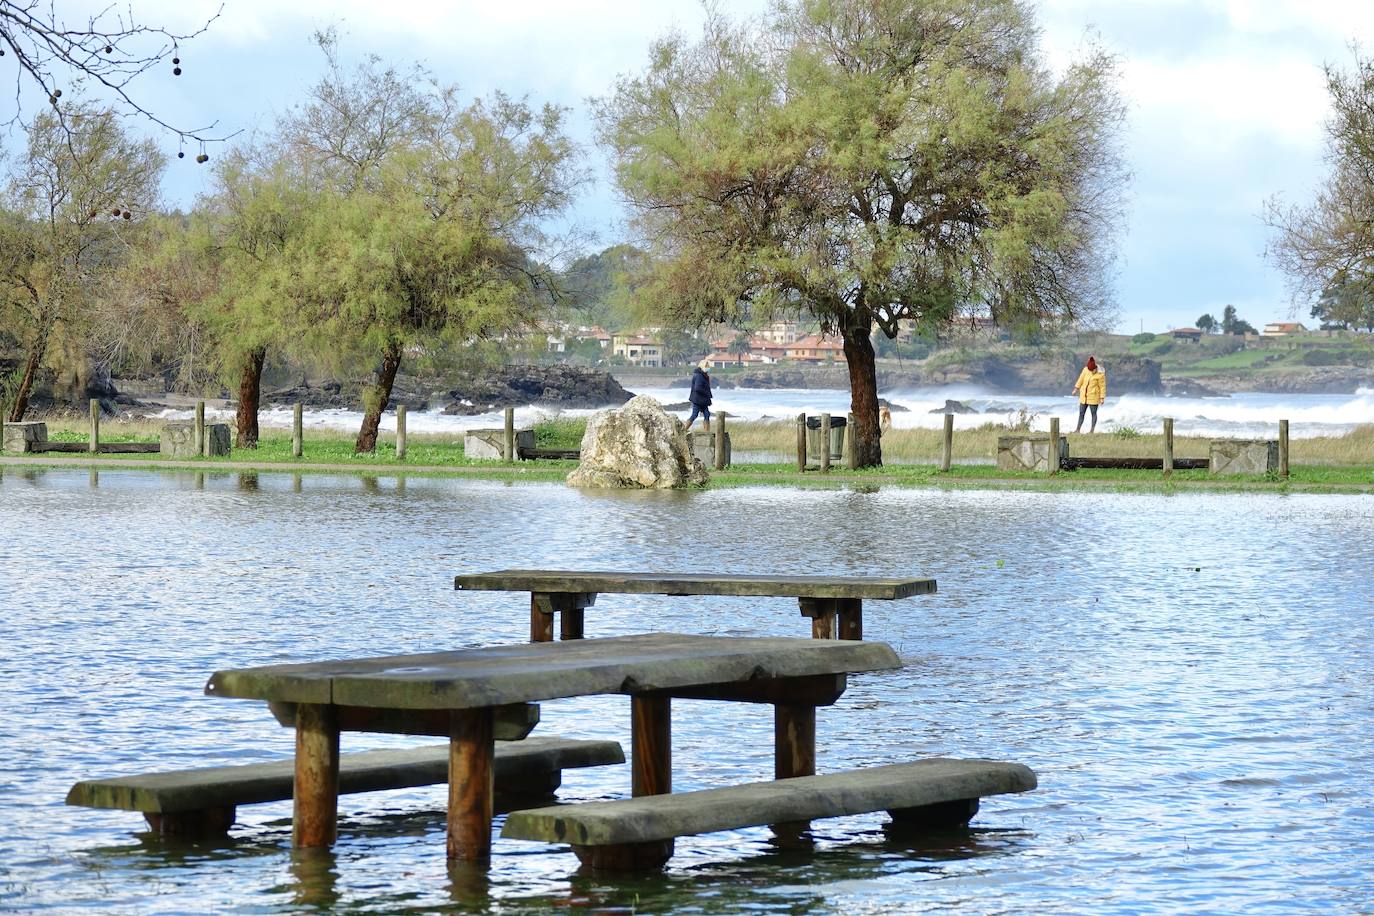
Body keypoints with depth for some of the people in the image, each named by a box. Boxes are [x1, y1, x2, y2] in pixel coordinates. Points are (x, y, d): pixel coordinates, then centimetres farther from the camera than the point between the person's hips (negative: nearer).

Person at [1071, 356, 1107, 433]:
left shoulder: (1100, 374, -15)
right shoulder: (1086, 370, -3)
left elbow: (1102, 386, -11)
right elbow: (1081, 379, 8)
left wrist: (1102, 397, -10)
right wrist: (1076, 389, 13)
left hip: (1094, 396, -5)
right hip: (1084, 396, 5)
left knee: (1093, 413, 1)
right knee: (1081, 413, 7)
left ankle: (1092, 429, 7)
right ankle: (1078, 429, 11)